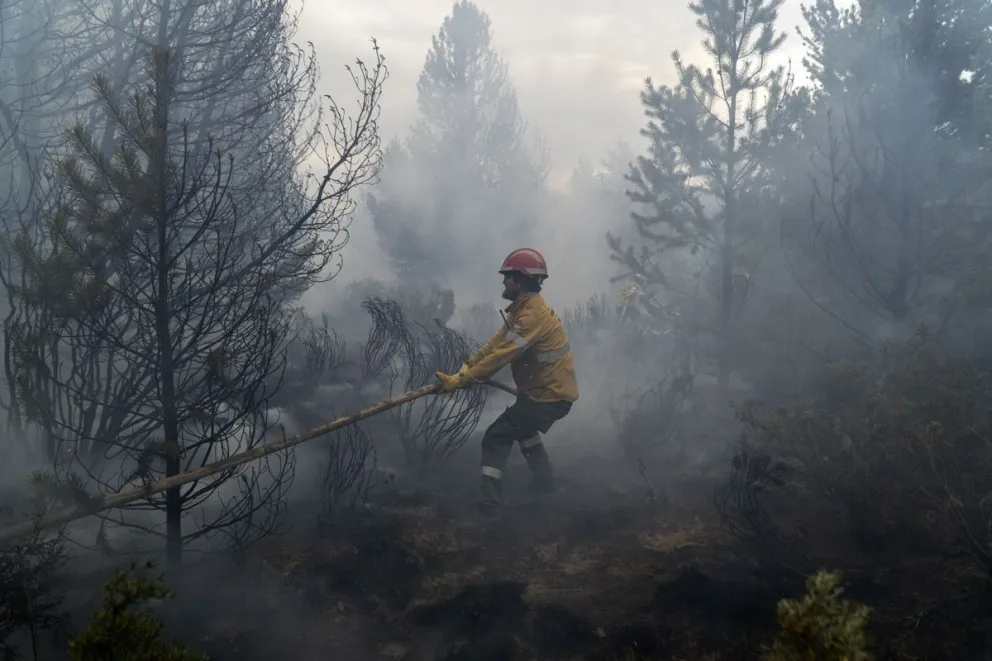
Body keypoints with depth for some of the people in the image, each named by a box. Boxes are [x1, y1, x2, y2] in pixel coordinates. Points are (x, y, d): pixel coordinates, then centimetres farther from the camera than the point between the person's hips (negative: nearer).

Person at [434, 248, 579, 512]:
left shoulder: (533, 314, -24)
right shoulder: (524, 308, 10)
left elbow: (501, 355, -28)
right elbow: (496, 342, 7)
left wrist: (460, 380, -25)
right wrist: (468, 364, -5)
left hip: (549, 395, -11)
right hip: (549, 389, 11)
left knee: (496, 438, -10)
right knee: (521, 427, 34)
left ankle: (489, 504, -10)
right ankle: (546, 485, 43)